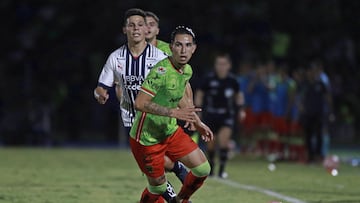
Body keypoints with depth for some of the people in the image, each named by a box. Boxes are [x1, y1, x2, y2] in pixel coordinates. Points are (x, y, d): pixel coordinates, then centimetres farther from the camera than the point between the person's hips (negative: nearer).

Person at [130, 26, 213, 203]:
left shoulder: (187, 70, 0)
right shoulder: (161, 70, -27)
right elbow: (140, 103, -32)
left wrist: (197, 123, 21)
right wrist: (174, 112, -35)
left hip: (171, 131, 7)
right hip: (147, 138, -7)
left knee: (203, 169, 2)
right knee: (158, 186, 2)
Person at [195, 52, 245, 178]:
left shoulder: (232, 80, -4)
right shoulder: (208, 79, -8)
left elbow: (238, 94, 15)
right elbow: (199, 94, 4)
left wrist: (240, 109, 9)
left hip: (227, 114, 0)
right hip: (210, 114, 0)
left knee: (224, 139, -19)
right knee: (210, 143, 4)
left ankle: (222, 169, -12)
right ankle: (211, 164, 30)